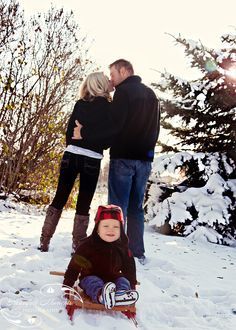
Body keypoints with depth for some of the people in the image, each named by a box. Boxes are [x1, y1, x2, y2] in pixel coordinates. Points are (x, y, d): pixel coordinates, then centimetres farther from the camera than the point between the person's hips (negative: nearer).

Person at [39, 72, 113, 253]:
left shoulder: (80, 103, 9)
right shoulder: (109, 107, -1)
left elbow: (70, 129, 7)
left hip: (71, 155, 3)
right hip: (92, 160, -3)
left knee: (59, 199, 10)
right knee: (84, 204, 4)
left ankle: (44, 242, 12)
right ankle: (78, 246, 7)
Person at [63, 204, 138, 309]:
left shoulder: (122, 248, 3)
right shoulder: (88, 245, -9)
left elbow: (129, 268, 15)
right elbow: (75, 266, -6)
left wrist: (132, 287, 10)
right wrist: (67, 286, -8)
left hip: (113, 279, 3)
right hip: (91, 278, -3)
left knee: (123, 281, -23)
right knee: (94, 283, -33)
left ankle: (121, 295, -56)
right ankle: (101, 295, -65)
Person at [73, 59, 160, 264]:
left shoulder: (124, 91, -6)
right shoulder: (151, 94, 19)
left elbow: (114, 125, -17)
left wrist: (85, 133, -12)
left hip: (123, 157, -7)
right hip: (145, 159, 7)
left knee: (118, 206, -3)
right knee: (136, 207, 10)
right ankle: (138, 252, 11)